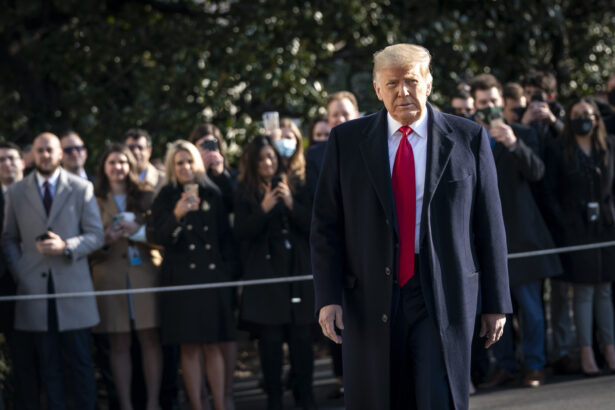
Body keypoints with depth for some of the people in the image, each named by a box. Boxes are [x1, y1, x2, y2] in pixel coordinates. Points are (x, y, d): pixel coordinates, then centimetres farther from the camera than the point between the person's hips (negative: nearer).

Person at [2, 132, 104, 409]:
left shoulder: (81, 189, 6)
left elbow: (96, 235, 3)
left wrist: (65, 247, -14)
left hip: (72, 283, -1)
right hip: (35, 287, 1)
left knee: (79, 360, -2)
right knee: (48, 363, 3)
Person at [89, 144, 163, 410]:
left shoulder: (146, 196, 11)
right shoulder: (95, 201, 9)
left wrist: (137, 231, -11)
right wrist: (105, 239, -13)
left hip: (145, 272, 0)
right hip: (110, 276, 0)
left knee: (150, 340, -3)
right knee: (119, 345, 0)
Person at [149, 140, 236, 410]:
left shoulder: (212, 195, 10)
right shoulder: (166, 199, 3)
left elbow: (225, 236, 14)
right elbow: (160, 238, -6)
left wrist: (228, 271, 8)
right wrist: (177, 215, -22)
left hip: (213, 277, 2)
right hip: (181, 278, -2)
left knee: (213, 346, 2)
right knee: (189, 348, -2)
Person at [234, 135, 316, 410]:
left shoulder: (295, 185, 7)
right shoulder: (245, 193, 4)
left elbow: (311, 224, 2)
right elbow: (241, 233, -3)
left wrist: (291, 204, -14)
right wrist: (263, 209, -16)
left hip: (297, 271, 1)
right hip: (265, 273, -1)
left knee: (302, 336, -1)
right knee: (270, 339, -3)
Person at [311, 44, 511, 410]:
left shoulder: (468, 139, 3)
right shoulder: (347, 141, 5)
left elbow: (489, 225, 5)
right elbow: (326, 225, 4)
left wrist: (496, 302, 4)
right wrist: (328, 296, -5)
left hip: (443, 297, -1)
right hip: (370, 300, 1)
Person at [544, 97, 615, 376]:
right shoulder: (559, 153, 0)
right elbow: (550, 193, -1)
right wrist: (563, 223, -10)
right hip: (576, 228, -3)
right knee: (584, 292, -3)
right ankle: (586, 353, 0)